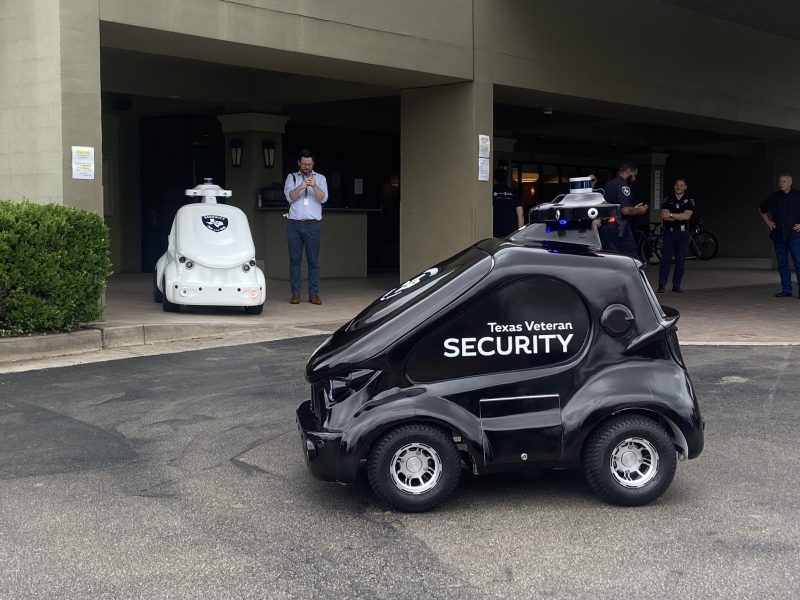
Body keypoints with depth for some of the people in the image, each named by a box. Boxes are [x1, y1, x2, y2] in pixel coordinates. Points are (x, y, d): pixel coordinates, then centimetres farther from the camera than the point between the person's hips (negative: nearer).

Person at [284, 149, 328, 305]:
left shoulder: (320, 178, 11)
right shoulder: (291, 177, 11)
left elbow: (323, 198, -4)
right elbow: (289, 197, -5)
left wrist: (314, 186, -21)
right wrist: (301, 187, -23)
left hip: (312, 225, 0)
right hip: (294, 224, 0)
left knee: (313, 260, -1)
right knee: (294, 259, 0)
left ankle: (313, 294, 1)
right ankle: (295, 293, 3)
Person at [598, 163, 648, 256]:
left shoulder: (608, 184, 18)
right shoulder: (622, 185, -11)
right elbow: (625, 210, -20)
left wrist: (633, 209, 25)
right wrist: (638, 211, -1)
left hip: (605, 227, 9)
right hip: (618, 227, -9)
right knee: (630, 256, -6)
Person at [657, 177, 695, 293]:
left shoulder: (689, 201, 7)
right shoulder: (667, 200, 8)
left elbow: (687, 216, -9)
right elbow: (664, 216, -6)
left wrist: (671, 215, -10)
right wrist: (680, 217, -10)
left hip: (682, 233, 1)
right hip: (668, 232, -1)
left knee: (681, 260, 1)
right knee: (666, 259, -8)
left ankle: (676, 285, 8)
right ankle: (661, 285, -9)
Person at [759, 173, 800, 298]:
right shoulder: (774, 197, 8)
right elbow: (762, 209, 26)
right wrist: (767, 221, 14)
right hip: (778, 236, 4)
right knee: (782, 264, 6)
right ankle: (786, 290, 12)